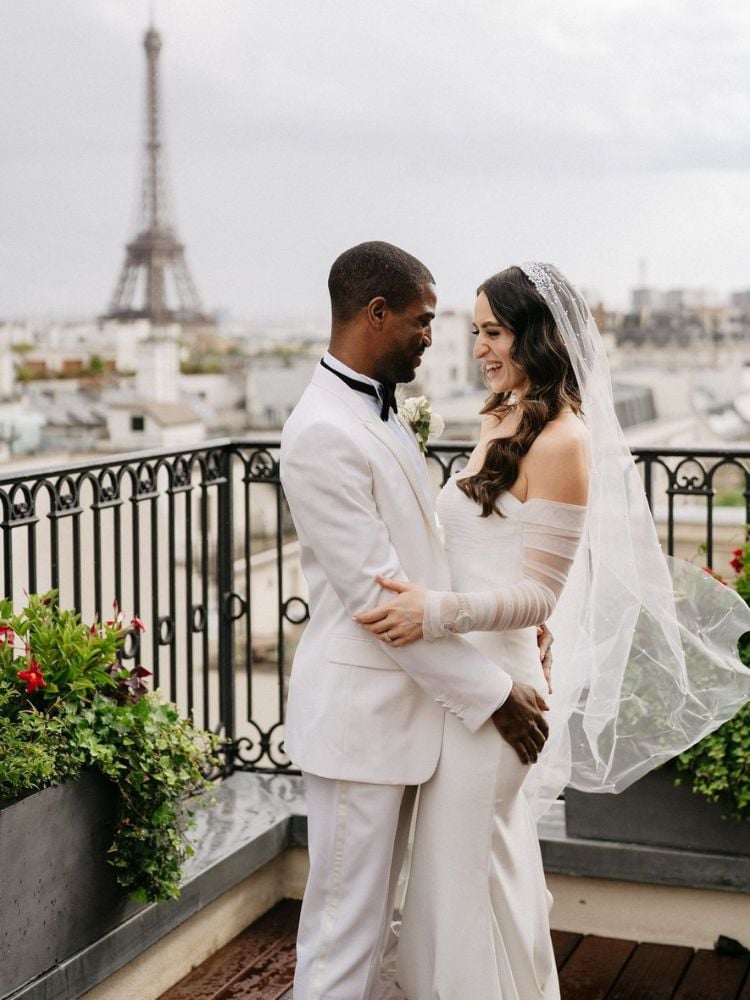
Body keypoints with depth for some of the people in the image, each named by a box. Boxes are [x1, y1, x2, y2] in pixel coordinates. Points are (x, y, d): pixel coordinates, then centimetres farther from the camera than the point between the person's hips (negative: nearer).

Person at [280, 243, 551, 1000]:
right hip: (359, 715, -9)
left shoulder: (379, 411, 10)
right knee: (344, 924, 3)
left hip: (400, 703, 9)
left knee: (370, 910, 20)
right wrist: (491, 693, -17)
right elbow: (376, 593, -22)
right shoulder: (323, 432, -20)